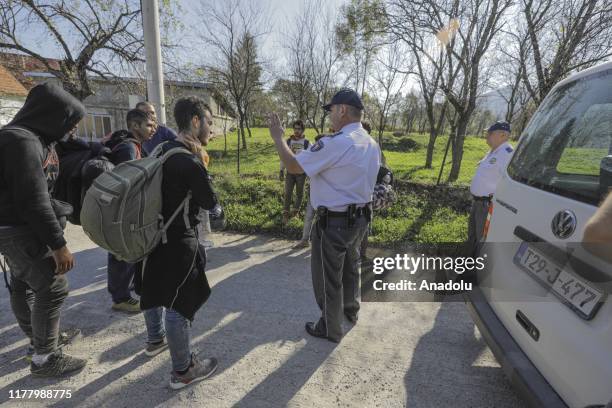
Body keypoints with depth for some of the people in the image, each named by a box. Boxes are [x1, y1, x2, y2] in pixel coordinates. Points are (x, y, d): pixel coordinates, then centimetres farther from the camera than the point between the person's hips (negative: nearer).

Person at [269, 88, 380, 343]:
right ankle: (350, 310, 49)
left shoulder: (335, 143, -23)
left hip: (334, 222, -8)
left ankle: (330, 329, 28)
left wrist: (277, 137, -6)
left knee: (328, 277, 10)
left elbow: (293, 166, -19)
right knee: (350, 267, 27)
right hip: (360, 218, 9)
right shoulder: (371, 144, 5)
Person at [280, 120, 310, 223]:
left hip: (301, 173, -1)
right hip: (290, 173, 1)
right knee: (288, 194, 0)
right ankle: (285, 214, 8)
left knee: (299, 193, 12)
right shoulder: (288, 141, 1)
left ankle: (295, 210, 30)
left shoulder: (307, 143, -5)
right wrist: (281, 170, 3)